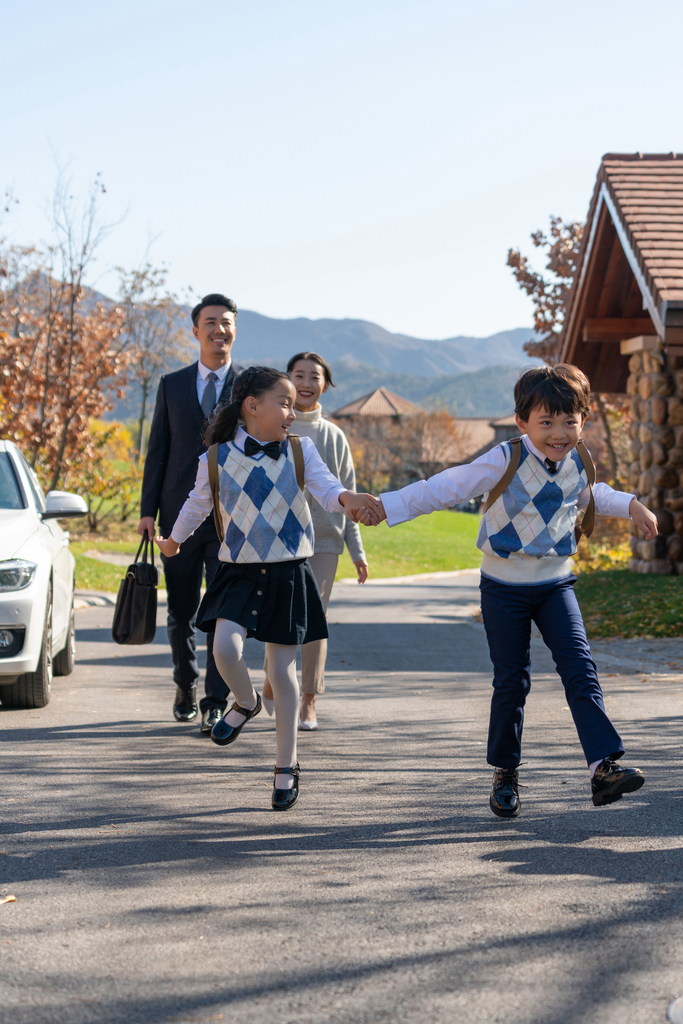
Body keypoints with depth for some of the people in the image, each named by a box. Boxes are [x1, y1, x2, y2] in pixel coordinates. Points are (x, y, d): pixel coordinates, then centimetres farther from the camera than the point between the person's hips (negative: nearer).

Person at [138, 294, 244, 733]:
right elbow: (158, 451, 9)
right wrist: (148, 511, 2)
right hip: (180, 514, 2)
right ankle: (186, 688, 30)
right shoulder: (172, 385, 9)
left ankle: (216, 704, -6)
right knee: (181, 614, 11)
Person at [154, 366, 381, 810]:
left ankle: (287, 766, 16)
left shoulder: (300, 450, 1)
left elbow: (324, 485, -14)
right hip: (240, 572, 0)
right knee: (226, 647, -22)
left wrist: (346, 498, -37)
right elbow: (199, 503, 16)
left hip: (288, 573, 0)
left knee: (283, 667, 3)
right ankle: (246, 702, 14)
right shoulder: (217, 458, -2)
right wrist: (174, 541, 30)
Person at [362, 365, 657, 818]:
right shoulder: (507, 461, -17)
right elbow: (448, 487, -15)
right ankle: (505, 773, 20)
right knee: (511, 682, 3)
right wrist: (387, 507, -19)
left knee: (580, 669, -12)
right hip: (505, 588, -3)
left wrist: (631, 505, 27)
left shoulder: (580, 466, -1)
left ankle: (604, 766, -18)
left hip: (555, 584, 3)